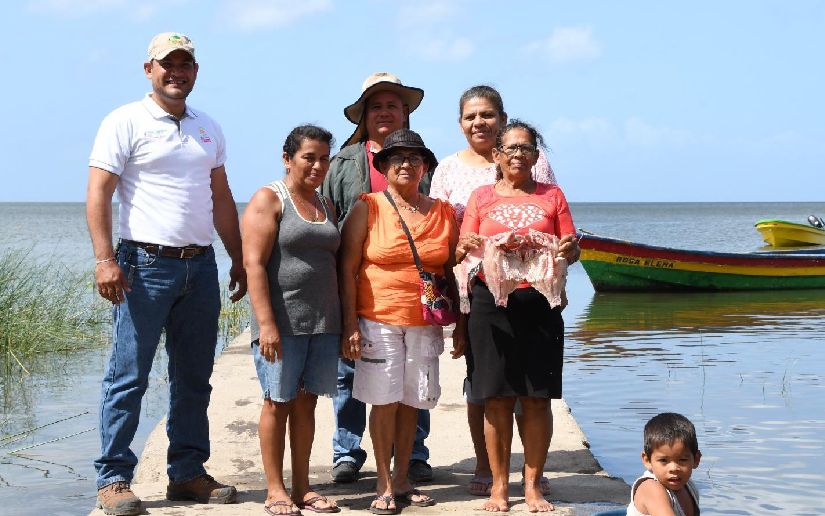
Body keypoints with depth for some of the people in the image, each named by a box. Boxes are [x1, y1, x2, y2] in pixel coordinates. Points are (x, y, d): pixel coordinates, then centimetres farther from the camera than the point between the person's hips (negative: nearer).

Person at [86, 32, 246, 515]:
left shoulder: (209, 129, 16)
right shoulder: (126, 122, -3)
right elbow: (98, 193, -9)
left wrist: (239, 259, 15)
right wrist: (105, 259, -18)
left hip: (201, 266, 6)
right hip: (146, 266, -6)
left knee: (194, 377, 10)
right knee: (128, 377, -4)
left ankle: (188, 472, 19)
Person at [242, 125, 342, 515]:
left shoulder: (326, 205, 16)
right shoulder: (269, 200, -4)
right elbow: (254, 263, -12)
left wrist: (344, 321, 12)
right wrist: (266, 323, -19)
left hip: (323, 322, 6)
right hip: (283, 321, -6)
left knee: (306, 402, 9)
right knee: (278, 402, 0)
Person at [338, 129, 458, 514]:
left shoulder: (443, 214, 9)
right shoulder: (367, 209, -1)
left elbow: (451, 272, 14)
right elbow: (347, 269, -3)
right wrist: (350, 325, -9)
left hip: (425, 324, 3)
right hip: (378, 321, -3)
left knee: (411, 401, 6)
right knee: (384, 401, -2)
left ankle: (402, 480, 18)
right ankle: (384, 485, 8)